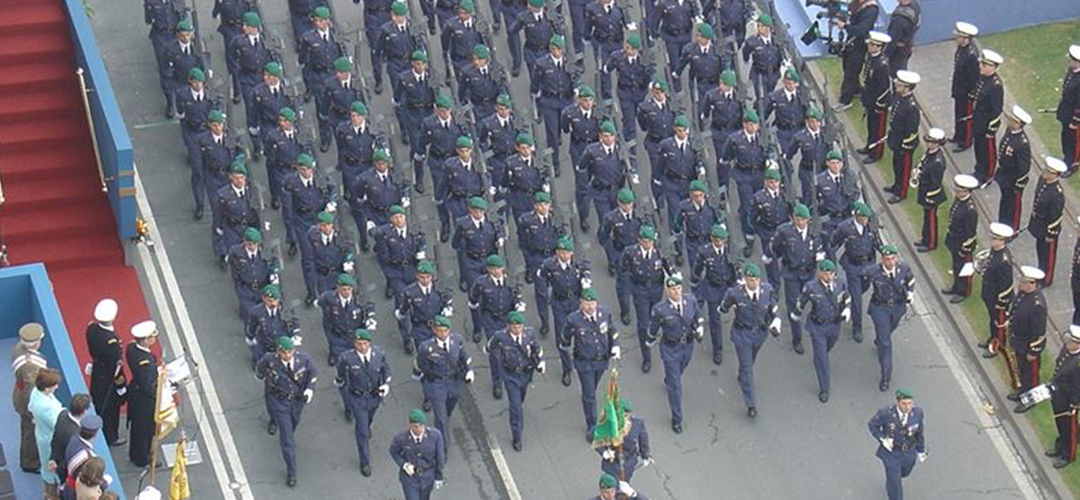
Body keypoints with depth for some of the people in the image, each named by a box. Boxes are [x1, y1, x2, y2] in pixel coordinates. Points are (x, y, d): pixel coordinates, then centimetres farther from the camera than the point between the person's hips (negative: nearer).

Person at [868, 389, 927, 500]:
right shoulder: (886, 413, -30)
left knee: (903, 473, 32)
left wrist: (921, 450, 8)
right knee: (895, 484, 3)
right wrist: (882, 439, -23)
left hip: (909, 453, 4)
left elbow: (919, 430, -3)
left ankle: (890, 483, 67)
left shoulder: (917, 412, -21)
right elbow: (872, 424, -11)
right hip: (891, 452, -4)